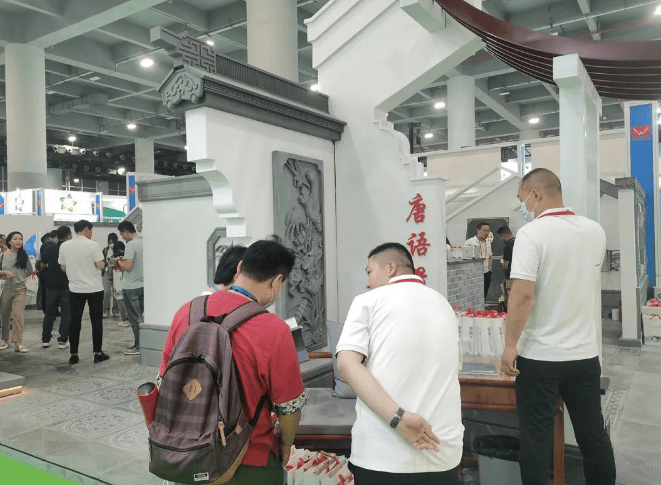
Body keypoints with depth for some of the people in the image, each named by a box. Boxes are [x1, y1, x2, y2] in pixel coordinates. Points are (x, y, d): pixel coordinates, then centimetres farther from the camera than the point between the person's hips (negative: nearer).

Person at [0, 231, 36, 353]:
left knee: (18, 316, -9)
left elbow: (30, 271, 8)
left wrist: (20, 278, 1)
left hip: (20, 289, -2)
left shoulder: (24, 255, -1)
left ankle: (18, 343, -6)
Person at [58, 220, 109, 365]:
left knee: (75, 321, 8)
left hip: (75, 289, 4)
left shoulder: (64, 246, 2)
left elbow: (63, 268, 8)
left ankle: (73, 355, 11)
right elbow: (100, 266, -14)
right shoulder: (92, 245, -11)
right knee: (96, 321, 5)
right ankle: (98, 353, 8)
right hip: (94, 289, -3)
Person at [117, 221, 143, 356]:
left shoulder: (131, 245, -18)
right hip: (143, 285, 8)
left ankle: (139, 346, 7)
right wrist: (125, 259, 13)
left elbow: (128, 267, -22)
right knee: (140, 316, 16)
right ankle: (140, 343, 22)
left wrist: (119, 261, -3)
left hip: (131, 287, -8)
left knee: (135, 318, 1)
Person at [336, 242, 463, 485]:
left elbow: (346, 363, -15)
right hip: (443, 452, 4)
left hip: (381, 454, -4)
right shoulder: (444, 306, 15)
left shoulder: (368, 301, 0)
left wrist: (398, 418, -21)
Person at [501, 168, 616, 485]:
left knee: (535, 438, 7)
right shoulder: (595, 231, 4)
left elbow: (523, 294, -23)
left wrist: (510, 345, -15)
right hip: (585, 353, 6)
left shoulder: (532, 233, -16)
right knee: (593, 434, 17)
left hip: (540, 355, -5)